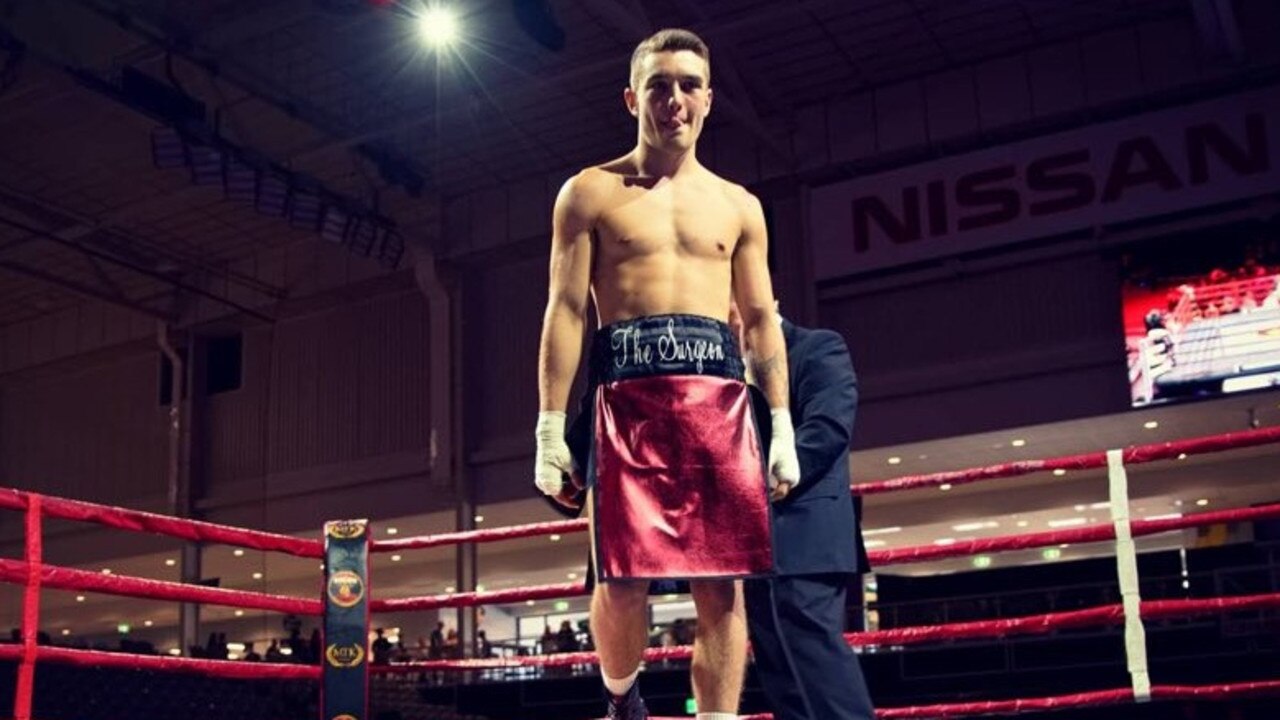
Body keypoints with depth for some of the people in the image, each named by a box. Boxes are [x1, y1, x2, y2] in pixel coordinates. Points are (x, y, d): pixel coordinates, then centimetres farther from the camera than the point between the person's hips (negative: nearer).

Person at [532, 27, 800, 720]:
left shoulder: (738, 205, 18)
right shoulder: (589, 193, 10)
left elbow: (761, 319, 16)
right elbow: (566, 310, 3)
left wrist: (783, 426, 6)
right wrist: (551, 429, -5)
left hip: (720, 394, 3)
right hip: (628, 394, -2)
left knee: (723, 586, -4)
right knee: (623, 578, -5)